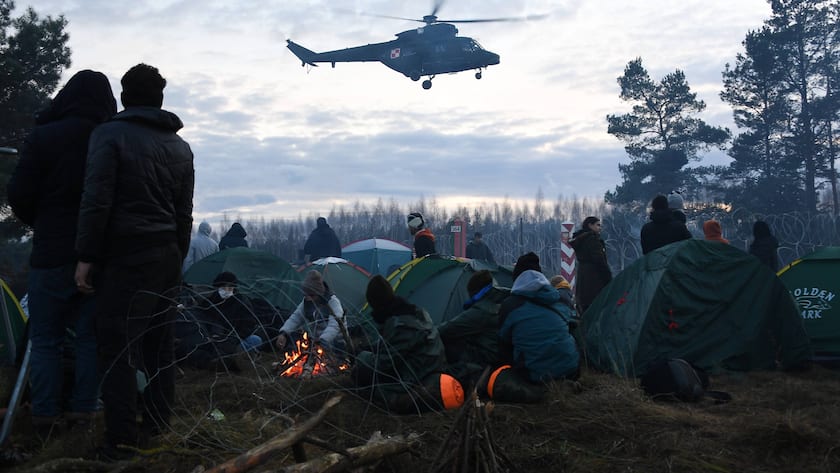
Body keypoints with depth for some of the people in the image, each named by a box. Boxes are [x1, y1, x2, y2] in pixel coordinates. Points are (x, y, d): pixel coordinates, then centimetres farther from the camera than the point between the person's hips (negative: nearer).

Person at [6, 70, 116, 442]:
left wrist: (41, 225, 13)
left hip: (52, 253, -2)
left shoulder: (43, 137, -7)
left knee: (45, 338, 7)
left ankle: (44, 418, 8)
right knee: (90, 336, 11)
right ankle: (82, 412, 12)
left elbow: (19, 194, -6)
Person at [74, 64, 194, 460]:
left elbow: (96, 200, -13)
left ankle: (121, 440, -2)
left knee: (118, 345, -3)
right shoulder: (180, 147, 12)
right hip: (168, 255, 6)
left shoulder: (110, 135, -6)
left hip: (125, 254, -6)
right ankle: (157, 426, 22)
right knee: (159, 342, 14)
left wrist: (87, 256, -8)